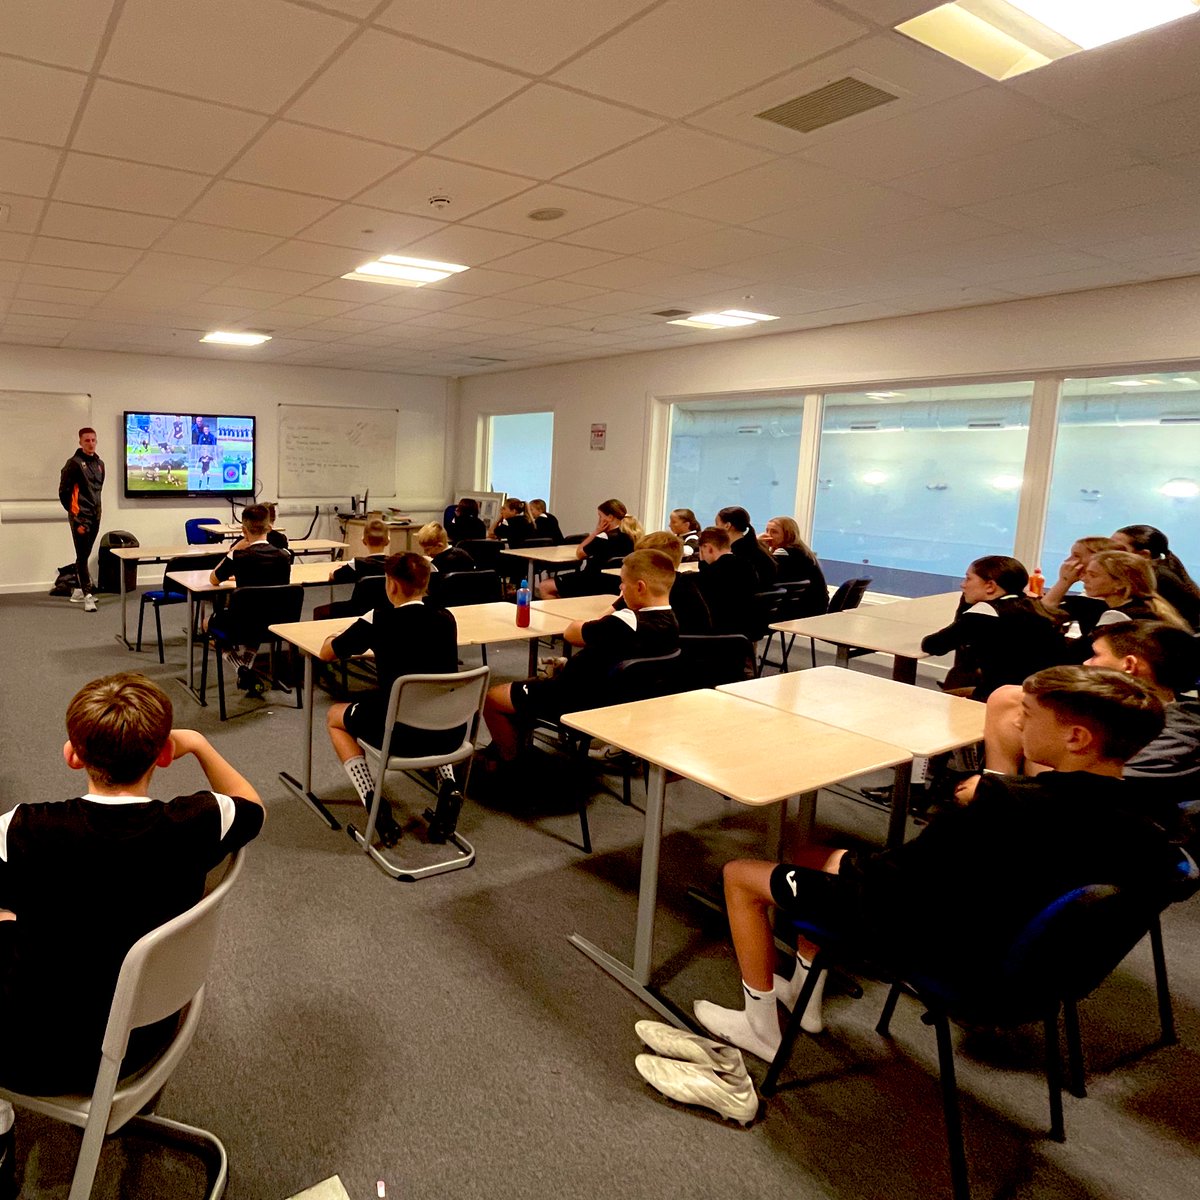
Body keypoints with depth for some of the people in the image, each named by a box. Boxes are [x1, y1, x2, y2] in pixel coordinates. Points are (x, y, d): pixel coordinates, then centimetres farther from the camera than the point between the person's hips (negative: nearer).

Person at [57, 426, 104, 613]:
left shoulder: (99, 463, 13)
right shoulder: (74, 463, -7)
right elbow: (64, 492, -8)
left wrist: (95, 507, 15)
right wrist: (74, 513, -8)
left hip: (95, 515, 7)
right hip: (80, 517, -7)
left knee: (85, 555, 14)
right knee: (82, 557, -8)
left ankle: (77, 591, 24)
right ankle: (87, 595, -10)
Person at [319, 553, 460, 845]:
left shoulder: (379, 620, -8)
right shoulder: (446, 619, 3)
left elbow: (326, 654, 6)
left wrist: (339, 637, 28)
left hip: (399, 734, -4)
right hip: (449, 735, 4)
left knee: (334, 716, 25)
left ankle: (372, 799, 7)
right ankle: (447, 782, 17)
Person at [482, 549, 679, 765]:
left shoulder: (626, 623, -32)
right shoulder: (671, 624, -5)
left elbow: (571, 633, -14)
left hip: (578, 702, -9)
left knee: (491, 698, 4)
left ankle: (511, 763, 23)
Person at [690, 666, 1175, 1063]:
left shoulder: (1004, 805, -33)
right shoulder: (1144, 834, -13)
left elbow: (897, 880, -22)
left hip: (922, 936, -7)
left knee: (741, 876, 7)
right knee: (814, 858, 26)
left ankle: (761, 1027, 21)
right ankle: (804, 999, 37)